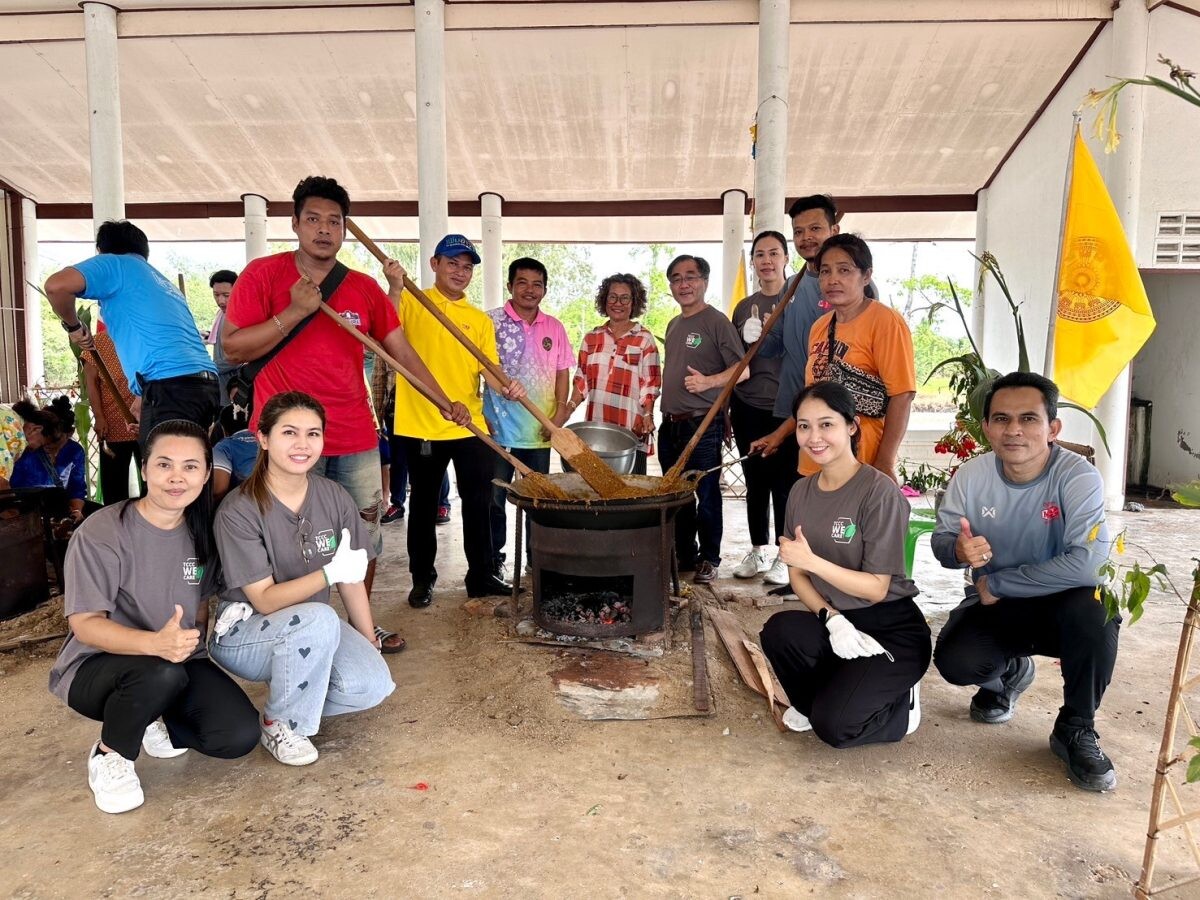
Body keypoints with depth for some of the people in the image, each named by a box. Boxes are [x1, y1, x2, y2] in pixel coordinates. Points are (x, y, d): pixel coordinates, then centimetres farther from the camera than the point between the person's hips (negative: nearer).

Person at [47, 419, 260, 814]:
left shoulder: (202, 532, 0)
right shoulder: (101, 532, -18)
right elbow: (84, 624, -21)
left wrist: (210, 630, -6)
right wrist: (155, 643, -37)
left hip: (180, 662, 5)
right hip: (96, 666, -4)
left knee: (240, 736, -18)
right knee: (161, 674, -39)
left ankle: (157, 720, 14)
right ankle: (109, 756, -5)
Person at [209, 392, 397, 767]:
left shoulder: (334, 497, -5)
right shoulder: (238, 510, -19)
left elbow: (353, 580, 3)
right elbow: (265, 600, -22)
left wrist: (371, 646, 3)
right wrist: (329, 573, -36)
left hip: (313, 628, 4)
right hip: (244, 632, -4)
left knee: (374, 684, -22)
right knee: (319, 618, -36)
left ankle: (288, 690, 8)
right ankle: (279, 723, -10)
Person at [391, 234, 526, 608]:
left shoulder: (480, 320, 11)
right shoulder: (411, 303, 1)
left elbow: (488, 368, 1)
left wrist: (506, 388, -19)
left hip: (470, 426, 3)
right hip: (420, 425, -3)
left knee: (479, 503, 7)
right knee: (423, 504, 10)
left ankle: (481, 576, 21)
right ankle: (422, 579, 25)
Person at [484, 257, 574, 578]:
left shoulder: (554, 328, 8)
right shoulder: (491, 322, -4)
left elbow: (562, 372, 10)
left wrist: (560, 412, -1)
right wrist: (480, 414, -10)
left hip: (540, 431, 3)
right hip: (499, 429, -3)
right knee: (494, 499, 4)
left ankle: (537, 558, 25)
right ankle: (492, 561, 16)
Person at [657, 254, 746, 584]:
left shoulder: (716, 321, -7)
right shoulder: (673, 325, 16)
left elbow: (743, 370, -12)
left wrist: (708, 381, -27)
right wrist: (660, 411, 16)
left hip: (702, 425, -7)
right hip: (670, 426, 7)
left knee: (706, 496, 0)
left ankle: (709, 560, 12)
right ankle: (684, 555, 26)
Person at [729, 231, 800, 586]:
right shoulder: (744, 307, 12)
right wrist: (728, 410, 14)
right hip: (748, 407, 4)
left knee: (785, 482, -1)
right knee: (756, 481, 10)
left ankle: (784, 557, 10)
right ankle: (758, 552, 21)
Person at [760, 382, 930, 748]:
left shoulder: (880, 492, -18)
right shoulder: (801, 491, 2)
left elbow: (876, 588, -17)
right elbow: (797, 575, 2)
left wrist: (812, 560, -29)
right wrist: (832, 619, -16)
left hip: (893, 631, -5)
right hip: (837, 622, 5)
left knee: (833, 725, -24)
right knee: (779, 630, -28)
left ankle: (900, 705, 10)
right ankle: (814, 702, 4)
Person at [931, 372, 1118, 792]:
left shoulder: (1078, 477, -21)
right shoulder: (971, 475, -10)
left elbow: (1086, 563, -33)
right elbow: (941, 540, -2)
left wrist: (995, 583, -25)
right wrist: (959, 550, -29)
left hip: (1061, 605, -2)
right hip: (994, 608, 3)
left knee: (1093, 610, -36)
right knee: (955, 662, -25)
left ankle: (1076, 730, -8)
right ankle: (1008, 672, 17)